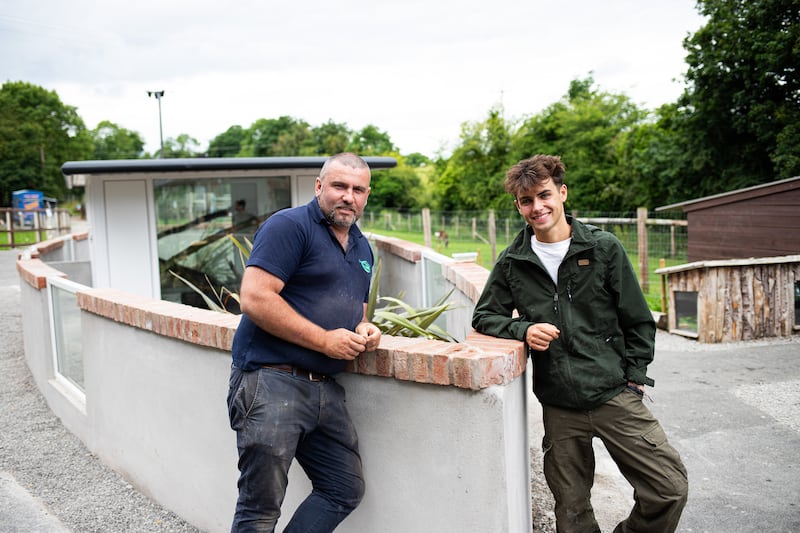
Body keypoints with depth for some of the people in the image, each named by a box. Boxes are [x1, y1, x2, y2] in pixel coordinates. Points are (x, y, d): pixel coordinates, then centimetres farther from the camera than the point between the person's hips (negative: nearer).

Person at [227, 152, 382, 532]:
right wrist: (325, 340, -17)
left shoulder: (362, 248, 17)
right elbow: (255, 299, -19)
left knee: (345, 489, 12)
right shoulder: (289, 226, -9)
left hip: (325, 388, 8)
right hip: (270, 381, -8)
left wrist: (364, 329, 4)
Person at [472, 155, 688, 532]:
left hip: (614, 397, -1)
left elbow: (638, 321, 5)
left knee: (671, 489, -7)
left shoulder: (603, 248, -1)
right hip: (559, 408, 1)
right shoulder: (512, 263, 3)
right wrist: (523, 329, -9)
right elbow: (484, 316, 9)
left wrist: (633, 379, 0)